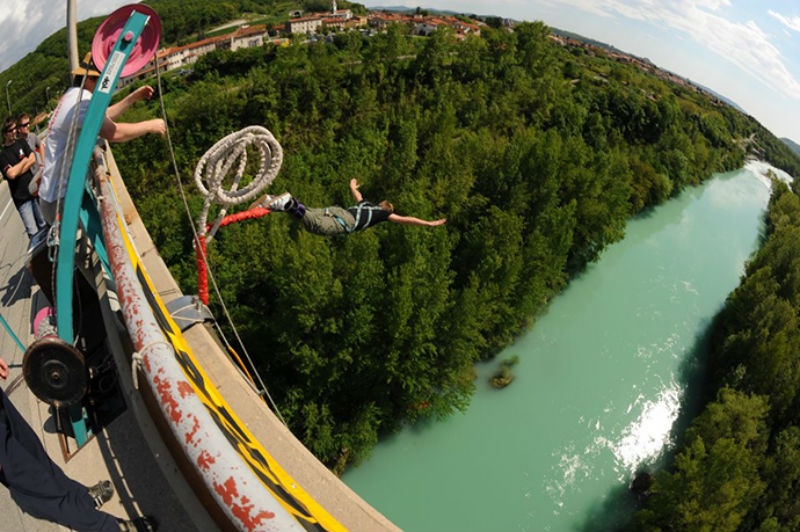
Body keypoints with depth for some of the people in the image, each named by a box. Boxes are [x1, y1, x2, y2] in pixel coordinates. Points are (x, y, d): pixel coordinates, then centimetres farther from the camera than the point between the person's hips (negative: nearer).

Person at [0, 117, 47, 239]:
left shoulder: (22, 143, 9)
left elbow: (33, 160, -2)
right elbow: (11, 174, -13)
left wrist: (17, 170, -9)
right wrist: (24, 161, -2)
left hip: (34, 190, 3)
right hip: (21, 198, -3)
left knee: (44, 226, 8)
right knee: (33, 233, -8)